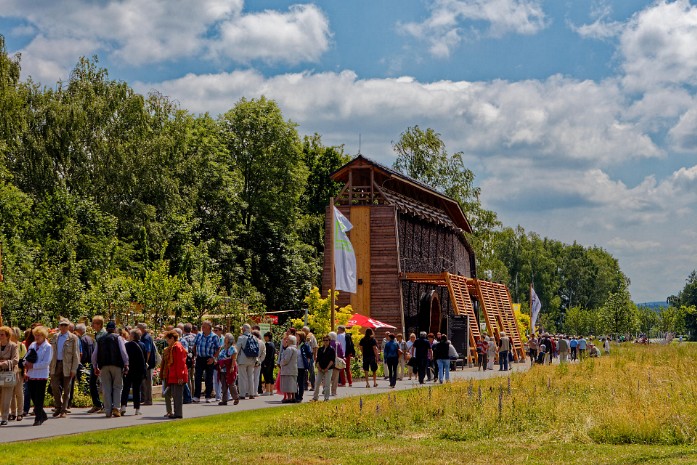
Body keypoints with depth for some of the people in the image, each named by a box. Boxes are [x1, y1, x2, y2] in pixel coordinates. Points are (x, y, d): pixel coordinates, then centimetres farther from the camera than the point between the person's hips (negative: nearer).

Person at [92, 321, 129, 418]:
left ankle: (108, 411, 2)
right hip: (116, 365, -3)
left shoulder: (100, 340, 14)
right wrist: (126, 365, -2)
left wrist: (95, 367, 23)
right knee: (117, 387, 5)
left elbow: (94, 355, 15)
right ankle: (116, 408, -8)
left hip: (104, 366, 3)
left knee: (106, 389, 4)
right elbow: (123, 352, -5)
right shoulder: (118, 338, 3)